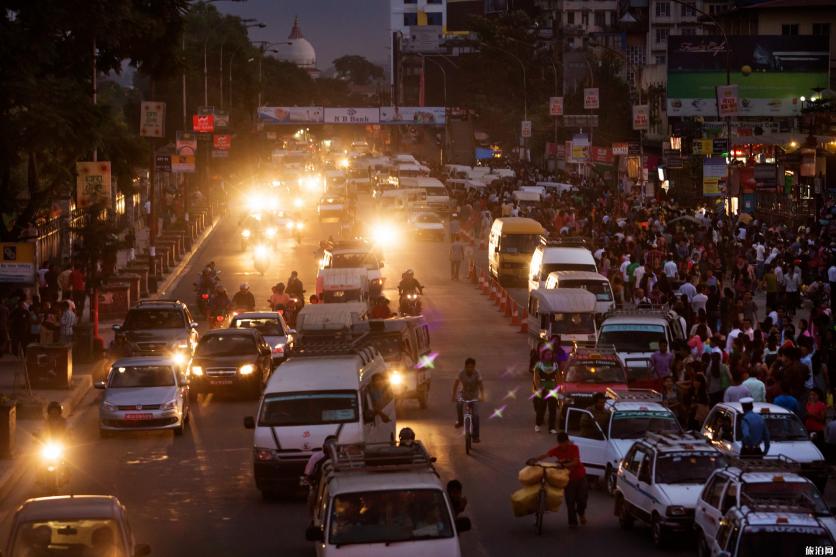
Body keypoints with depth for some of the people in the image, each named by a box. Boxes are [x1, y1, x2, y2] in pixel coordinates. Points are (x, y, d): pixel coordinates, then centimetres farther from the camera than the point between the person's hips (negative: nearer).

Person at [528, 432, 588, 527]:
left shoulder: (574, 448, -16)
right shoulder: (556, 450, -12)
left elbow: (576, 462, -26)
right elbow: (545, 455, -27)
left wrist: (564, 465, -43)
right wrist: (534, 459, -45)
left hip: (580, 476, -1)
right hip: (568, 477, 1)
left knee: (582, 498, 0)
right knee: (570, 501, -3)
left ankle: (581, 513, 32)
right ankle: (572, 522, 8)